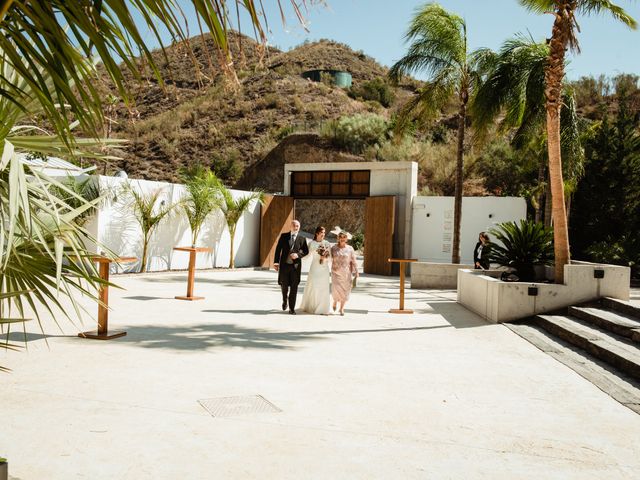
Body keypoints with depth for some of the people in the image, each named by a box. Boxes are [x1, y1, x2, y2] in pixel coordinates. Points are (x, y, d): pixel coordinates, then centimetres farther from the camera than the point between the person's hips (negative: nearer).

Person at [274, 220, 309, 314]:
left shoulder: (302, 239, 3)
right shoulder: (284, 236, 4)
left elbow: (306, 251, 8)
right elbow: (278, 249, 3)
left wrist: (298, 255, -12)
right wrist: (276, 262, -5)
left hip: (295, 265, -1)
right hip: (284, 264, 1)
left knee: (294, 288, -2)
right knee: (284, 285, 8)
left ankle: (292, 308, 6)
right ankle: (285, 300, 39)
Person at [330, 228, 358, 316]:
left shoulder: (350, 249, 4)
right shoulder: (333, 248, 4)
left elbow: (353, 261, 4)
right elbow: (330, 259, 5)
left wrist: (356, 272, 1)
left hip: (346, 272, 1)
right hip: (336, 272, -1)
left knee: (345, 290, 1)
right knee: (336, 288, -10)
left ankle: (341, 308, 13)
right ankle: (335, 301, 21)